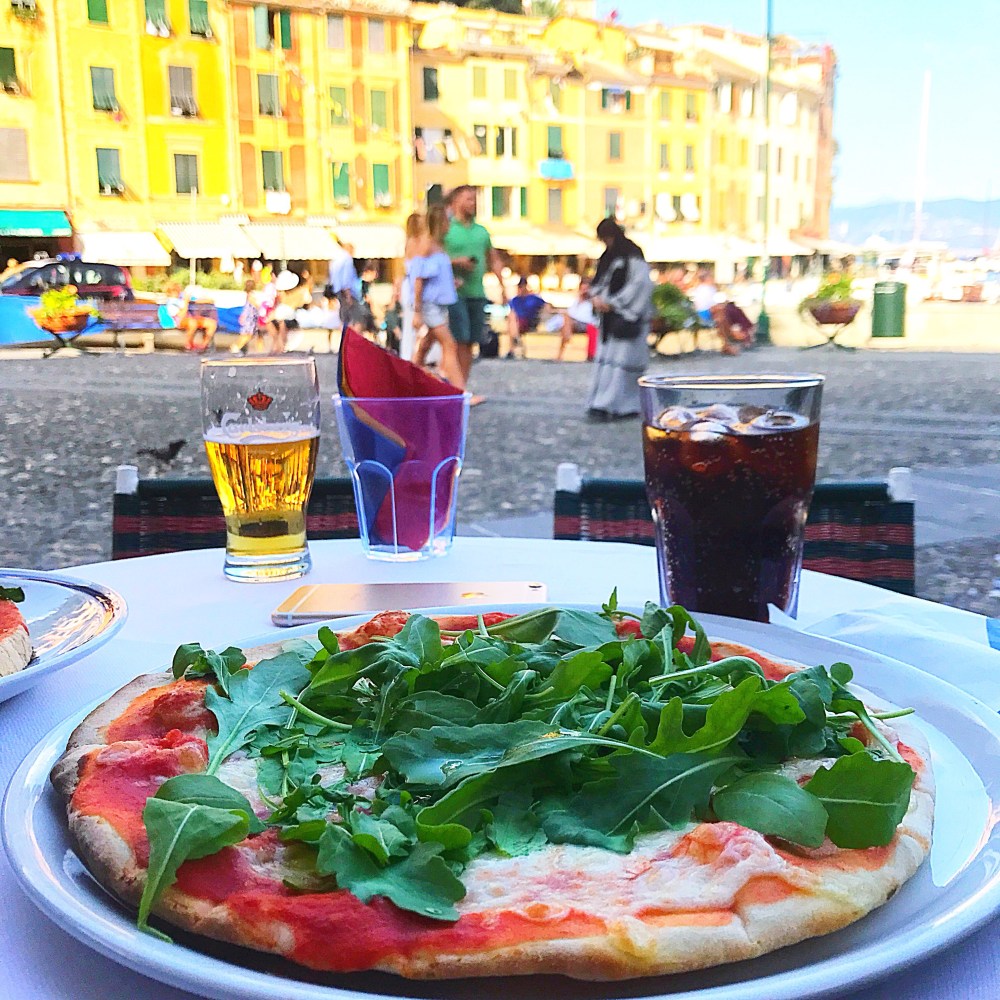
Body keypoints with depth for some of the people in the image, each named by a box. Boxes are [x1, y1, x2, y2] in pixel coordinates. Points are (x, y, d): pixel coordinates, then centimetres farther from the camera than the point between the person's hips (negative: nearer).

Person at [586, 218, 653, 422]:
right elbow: (598, 282, 19)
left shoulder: (633, 256, -7)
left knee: (620, 360, -10)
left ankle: (606, 405, -13)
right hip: (609, 317, 8)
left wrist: (612, 303, -14)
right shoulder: (607, 256, 16)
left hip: (627, 318, -8)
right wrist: (596, 297, -3)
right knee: (604, 358, 4)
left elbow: (639, 284, -14)